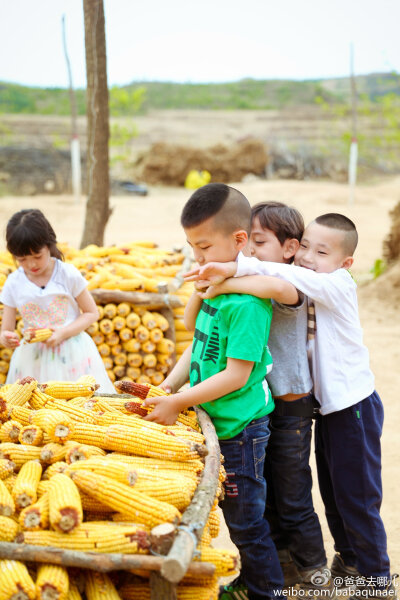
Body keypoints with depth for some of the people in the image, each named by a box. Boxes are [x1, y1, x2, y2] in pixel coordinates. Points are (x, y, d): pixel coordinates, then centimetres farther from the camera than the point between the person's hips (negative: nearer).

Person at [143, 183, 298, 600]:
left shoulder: (248, 301, -23)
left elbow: (236, 375, -23)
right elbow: (199, 347, 12)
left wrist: (177, 402, -18)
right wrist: (165, 387, 3)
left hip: (239, 427, -9)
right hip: (215, 424, 9)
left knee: (246, 520, 7)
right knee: (238, 515, 23)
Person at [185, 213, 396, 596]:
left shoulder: (337, 284, -20)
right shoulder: (307, 289, 4)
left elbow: (289, 278, -36)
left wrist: (235, 267, -44)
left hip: (354, 406, -8)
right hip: (327, 405, 8)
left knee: (357, 495, 4)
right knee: (331, 491, 20)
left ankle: (377, 578, 22)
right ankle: (347, 559, 40)